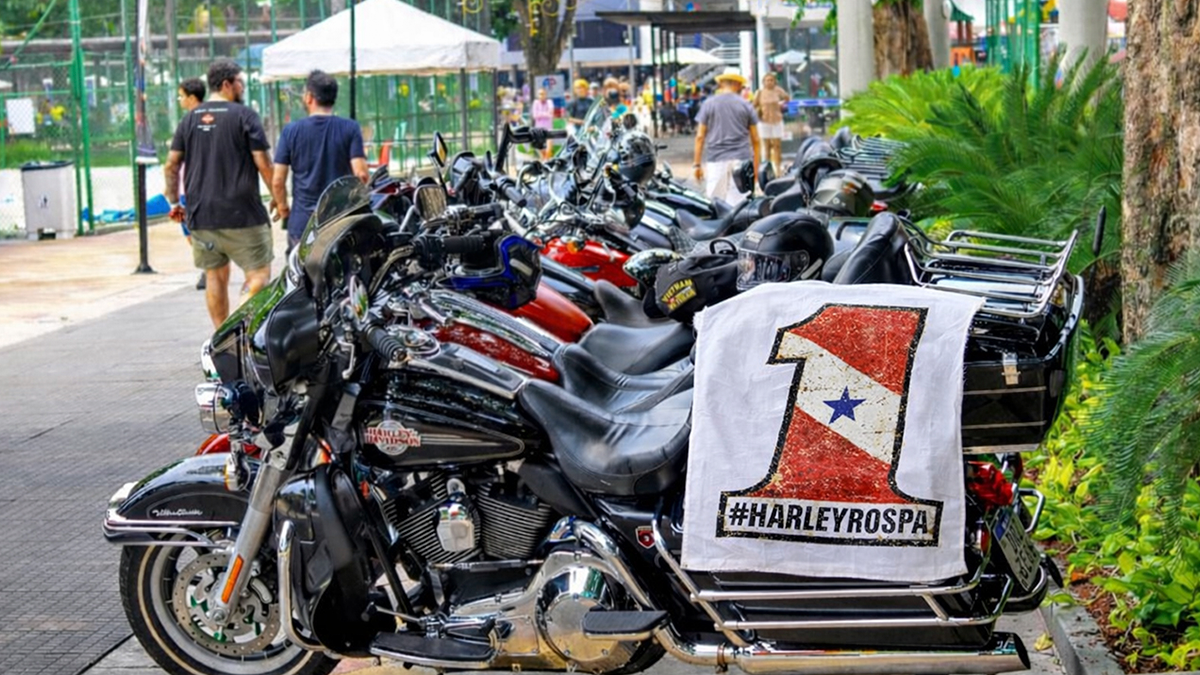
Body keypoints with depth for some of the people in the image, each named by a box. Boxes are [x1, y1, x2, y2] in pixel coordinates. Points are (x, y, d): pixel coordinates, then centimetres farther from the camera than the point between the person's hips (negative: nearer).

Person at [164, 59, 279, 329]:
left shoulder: (190, 119, 9)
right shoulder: (244, 115, -6)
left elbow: (171, 165, 9)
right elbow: (263, 163, -9)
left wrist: (174, 201, 20)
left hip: (200, 214, 5)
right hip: (241, 214, -5)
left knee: (215, 276, 12)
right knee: (259, 273, 0)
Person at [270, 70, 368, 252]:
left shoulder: (291, 131, -1)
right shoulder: (350, 129, -3)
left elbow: (277, 181, -2)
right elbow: (361, 174, -10)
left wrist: (283, 209, 15)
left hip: (302, 223, 0)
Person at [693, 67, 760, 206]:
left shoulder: (709, 104, 5)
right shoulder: (745, 105, 7)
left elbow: (700, 136, 2)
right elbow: (755, 139, 7)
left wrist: (697, 164, 6)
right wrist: (756, 166, 13)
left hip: (716, 160, -1)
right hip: (741, 158, 1)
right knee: (738, 203, 0)